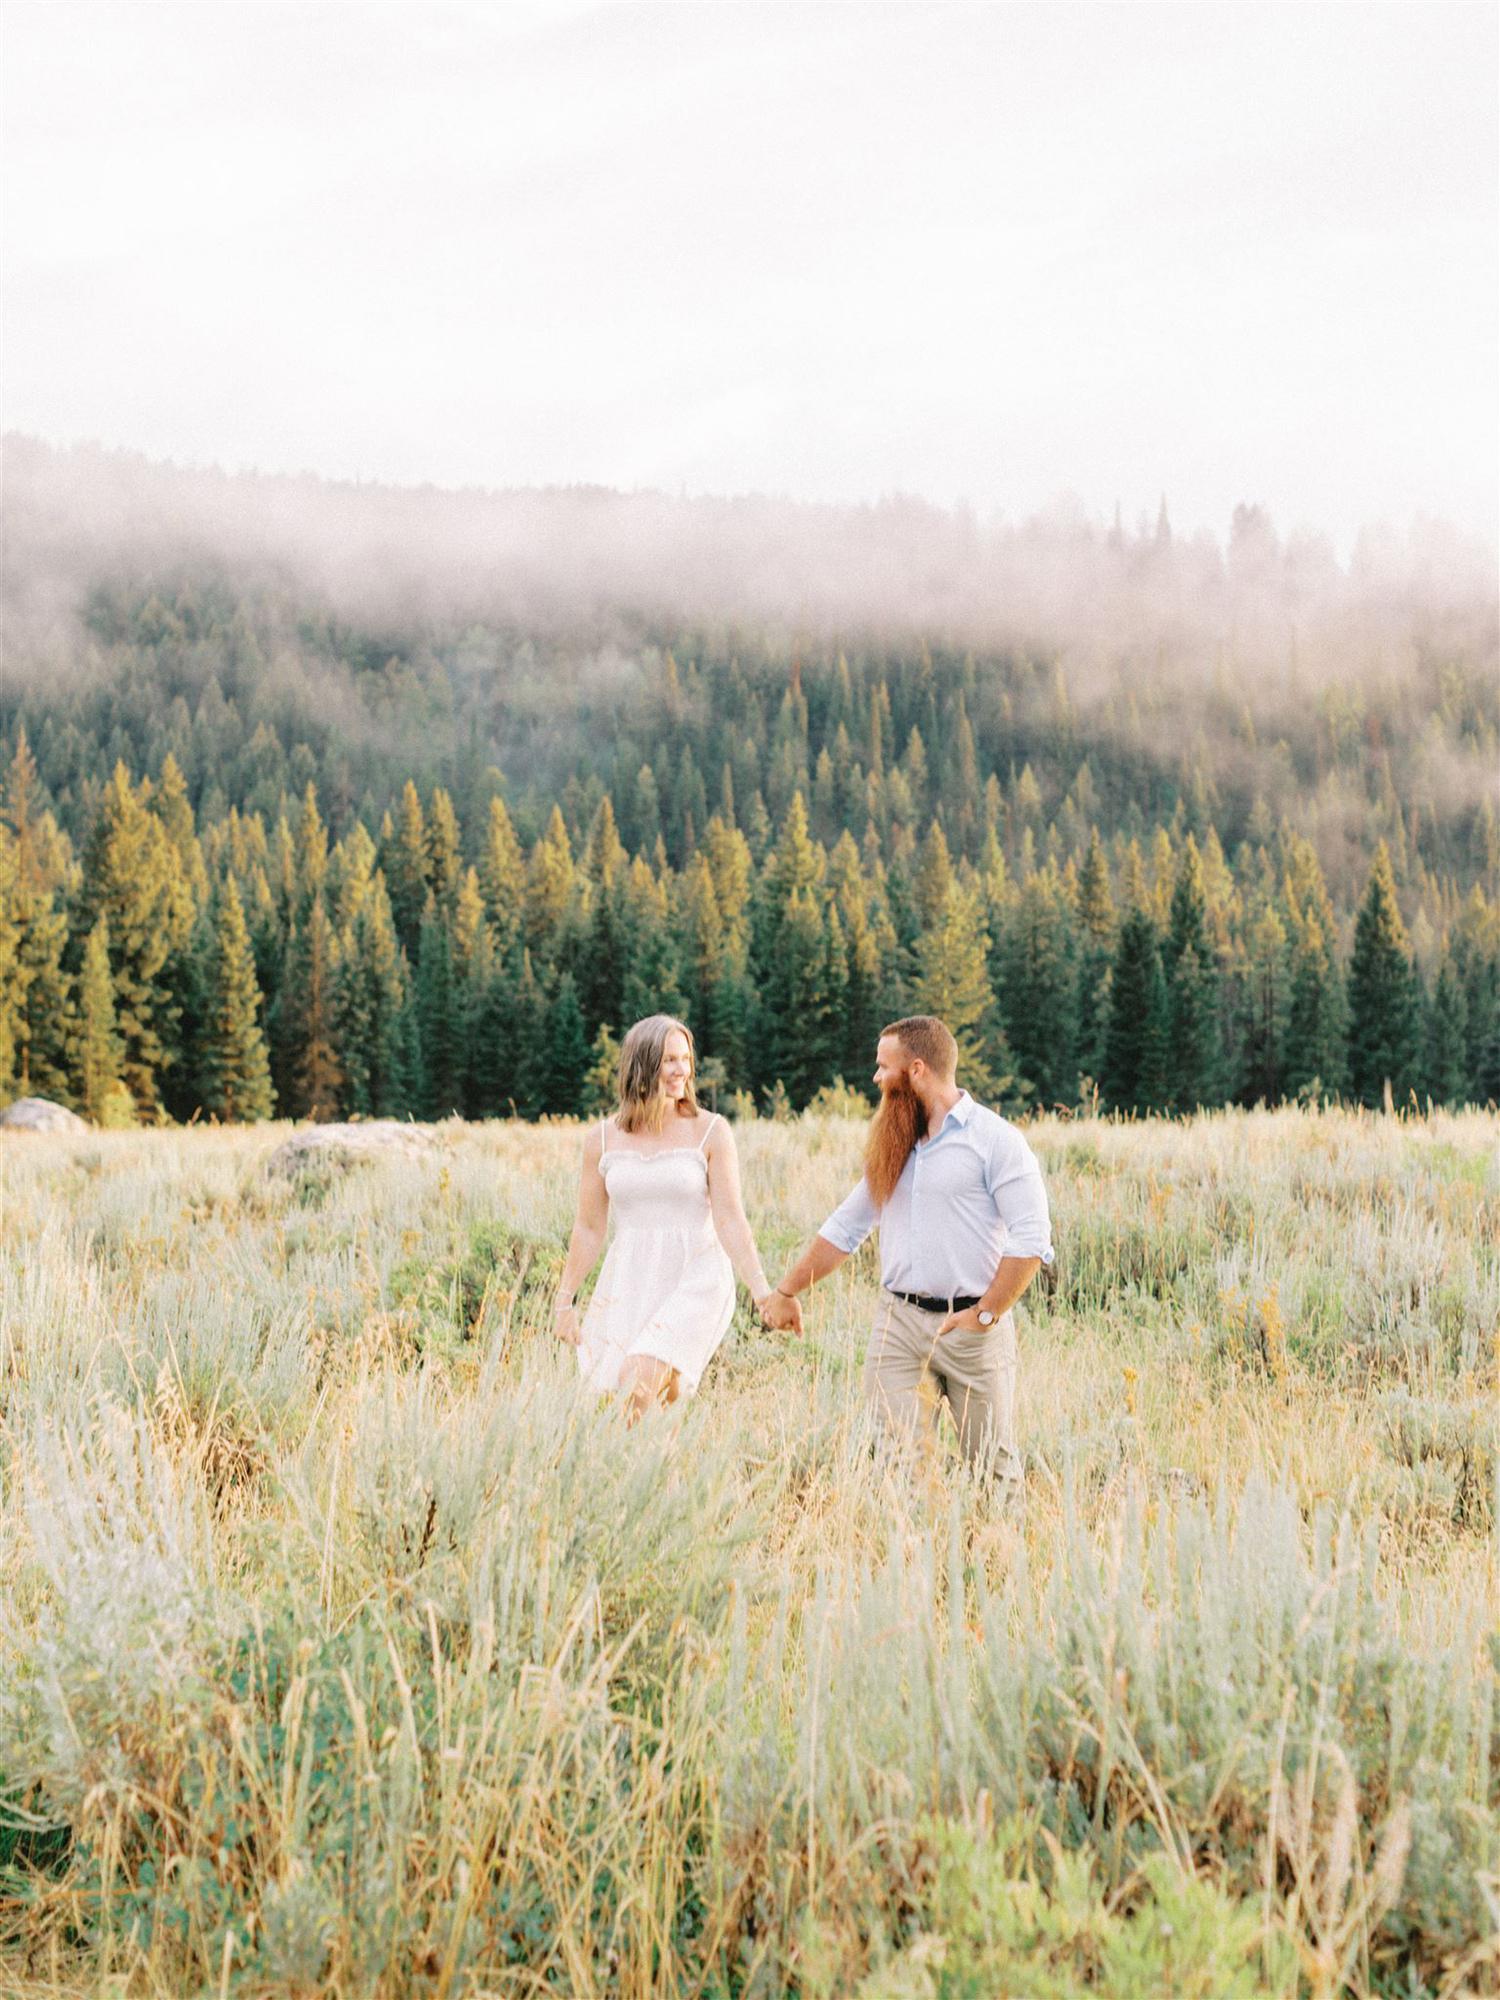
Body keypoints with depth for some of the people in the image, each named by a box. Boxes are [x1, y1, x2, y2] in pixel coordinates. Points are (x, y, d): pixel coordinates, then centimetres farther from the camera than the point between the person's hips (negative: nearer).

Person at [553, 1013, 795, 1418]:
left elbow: (730, 1220, -7)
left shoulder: (710, 1132, -3)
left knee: (642, 1389, -25)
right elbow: (589, 1229, 12)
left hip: (695, 1283, -4)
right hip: (627, 1288, 4)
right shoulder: (603, 1139, 5)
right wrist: (564, 1301, 12)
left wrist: (762, 1292, -16)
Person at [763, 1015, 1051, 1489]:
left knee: (990, 1461, 2)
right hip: (897, 1320, 5)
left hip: (973, 1325, -5)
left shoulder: (994, 1138, -5)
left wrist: (985, 1313, -16)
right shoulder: (892, 1146, 16)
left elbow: (1031, 1239, -12)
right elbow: (844, 1228, 23)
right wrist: (786, 1291, 21)